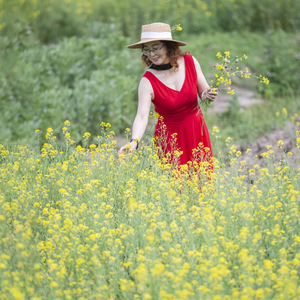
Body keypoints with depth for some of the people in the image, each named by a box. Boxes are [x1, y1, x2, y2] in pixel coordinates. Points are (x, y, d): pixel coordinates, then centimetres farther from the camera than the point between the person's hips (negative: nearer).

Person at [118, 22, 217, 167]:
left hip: (197, 132, 3)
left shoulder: (190, 62, -9)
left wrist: (207, 95, -19)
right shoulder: (148, 82, -17)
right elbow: (142, 117, -25)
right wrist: (134, 142, -42)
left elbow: (203, 91, 4)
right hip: (170, 138, -3)